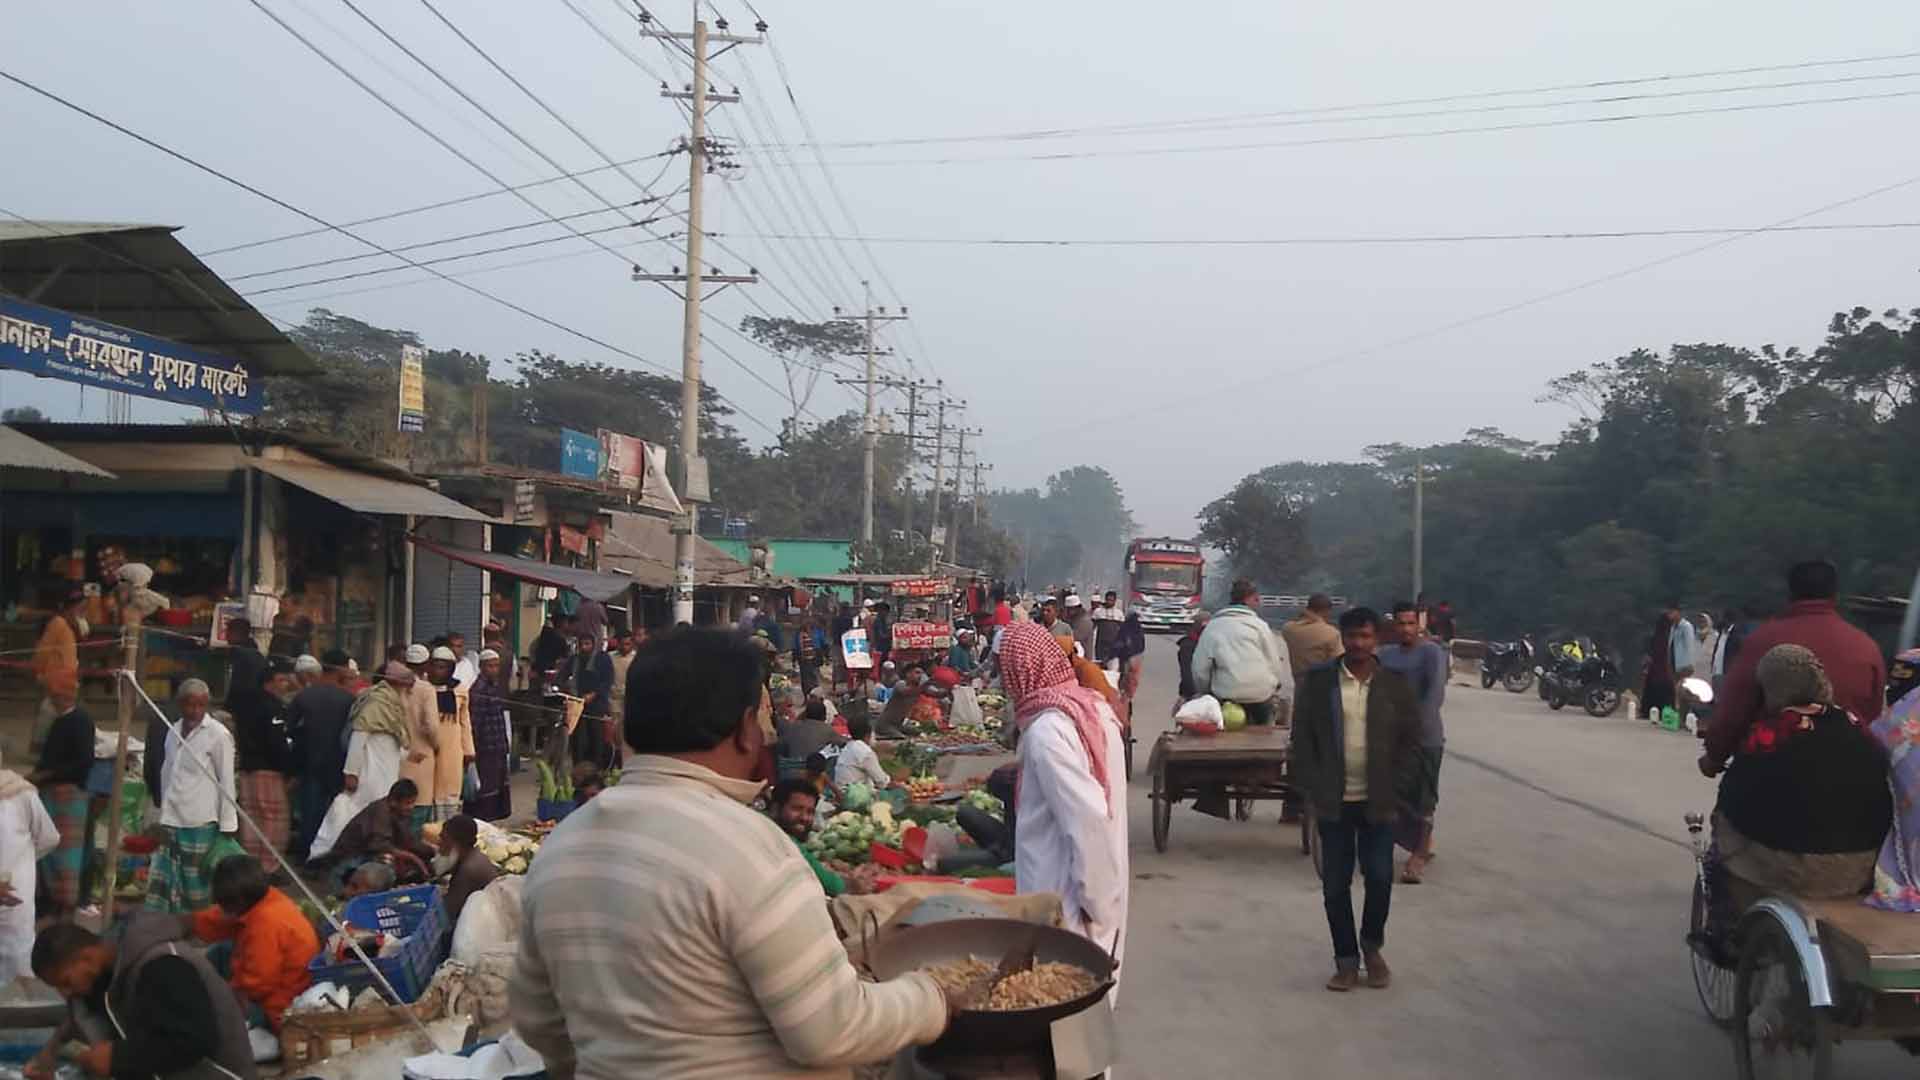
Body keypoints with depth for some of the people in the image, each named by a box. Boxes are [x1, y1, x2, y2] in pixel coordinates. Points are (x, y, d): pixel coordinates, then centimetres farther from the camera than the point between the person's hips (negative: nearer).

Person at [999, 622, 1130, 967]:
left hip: (1064, 900, -8)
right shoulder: (1093, 706, 4)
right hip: (1106, 888, 8)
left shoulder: (1046, 730, -21)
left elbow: (1088, 819, -26)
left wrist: (1090, 898, -16)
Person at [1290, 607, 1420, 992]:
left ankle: (1371, 946, 25)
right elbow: (1302, 736, 2)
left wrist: (1391, 784, -2)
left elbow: (1410, 738, 5)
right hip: (1333, 801, 0)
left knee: (1380, 878, -1)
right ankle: (1346, 959, 19)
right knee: (1335, 884, 5)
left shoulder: (1394, 685, 0)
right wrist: (1313, 787, -4)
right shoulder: (1319, 681, -1)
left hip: (1378, 801, 0)